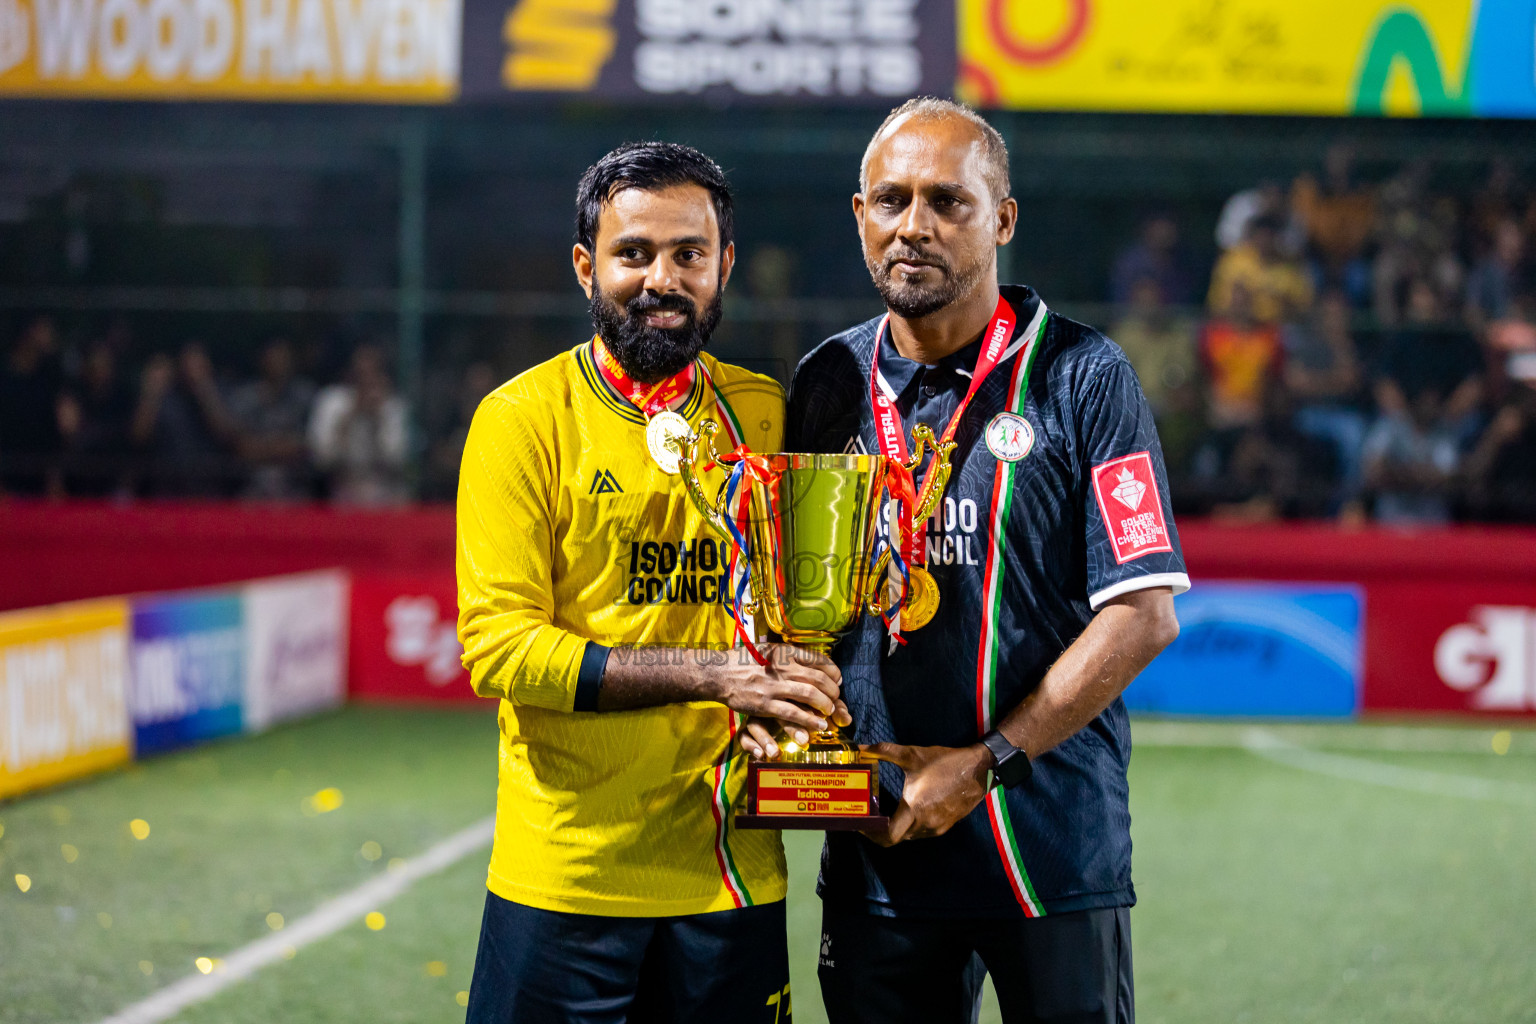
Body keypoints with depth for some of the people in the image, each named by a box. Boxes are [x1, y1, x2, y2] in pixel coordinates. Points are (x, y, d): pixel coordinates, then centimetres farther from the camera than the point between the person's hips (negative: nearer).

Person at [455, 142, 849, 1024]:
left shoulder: (763, 413, 8)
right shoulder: (526, 418, -4)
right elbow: (498, 644, -11)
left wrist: (809, 686, -3)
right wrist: (707, 672, -18)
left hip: (734, 876, 4)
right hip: (566, 880, -3)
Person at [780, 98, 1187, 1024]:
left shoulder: (1083, 379, -4)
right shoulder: (829, 384, 9)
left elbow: (1143, 615, -8)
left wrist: (984, 762, -14)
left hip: (1053, 855, -3)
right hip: (874, 856, 4)